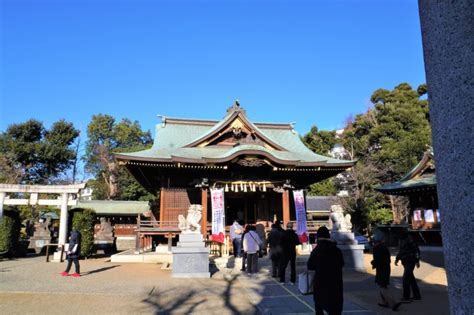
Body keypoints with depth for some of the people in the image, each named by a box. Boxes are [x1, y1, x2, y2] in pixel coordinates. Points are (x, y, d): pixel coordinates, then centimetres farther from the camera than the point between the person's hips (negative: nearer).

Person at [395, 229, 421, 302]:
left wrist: (417, 261, -17)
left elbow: (416, 250, -16)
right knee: (411, 279, 16)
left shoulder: (410, 240, -17)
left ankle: (406, 297, -3)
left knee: (405, 279, -9)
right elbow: (400, 251, 20)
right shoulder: (402, 240, 11)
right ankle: (417, 295, 27)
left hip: (410, 262, -9)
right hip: (405, 262, 9)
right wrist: (397, 259, 11)